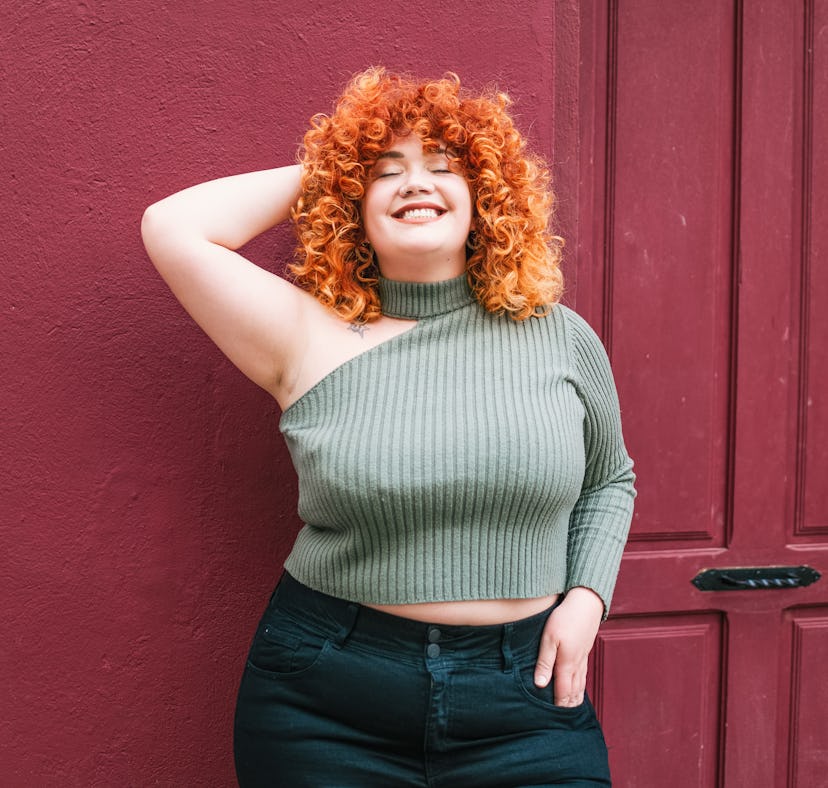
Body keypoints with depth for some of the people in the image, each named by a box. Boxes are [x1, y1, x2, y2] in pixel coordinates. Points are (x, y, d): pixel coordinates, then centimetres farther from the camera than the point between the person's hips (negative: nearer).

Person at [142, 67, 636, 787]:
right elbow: (171, 227, -9)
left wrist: (588, 596, -1)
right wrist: (314, 174, 1)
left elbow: (609, 480, 15)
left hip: (525, 696, 1)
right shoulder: (311, 340, -3)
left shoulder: (558, 337, 2)